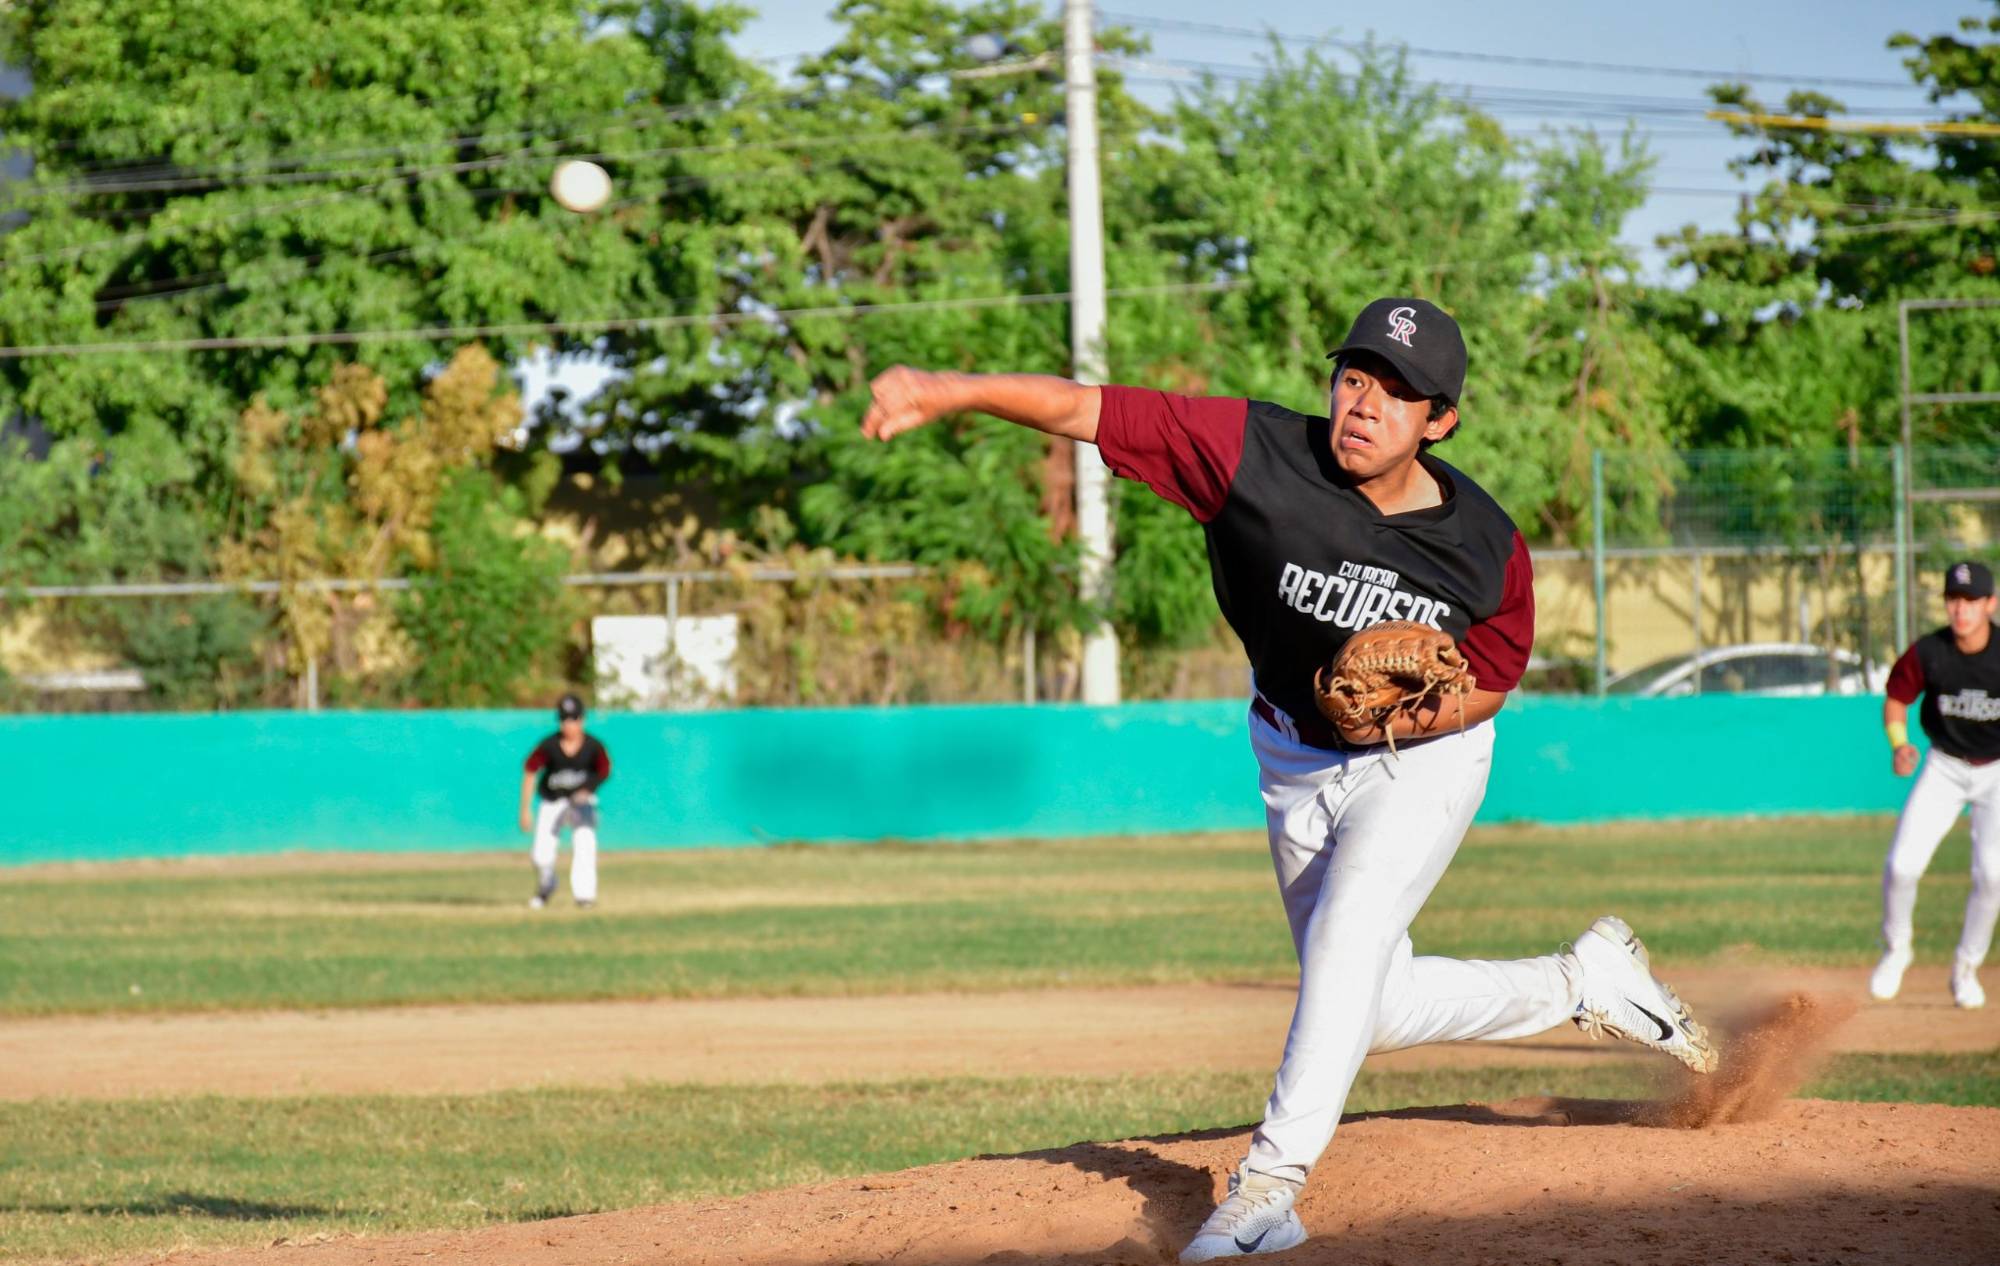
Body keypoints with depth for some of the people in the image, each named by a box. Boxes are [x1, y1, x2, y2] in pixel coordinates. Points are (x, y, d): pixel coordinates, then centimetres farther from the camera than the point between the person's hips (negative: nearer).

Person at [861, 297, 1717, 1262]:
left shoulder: (1487, 548, -23)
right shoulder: (1259, 457, -28)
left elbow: (1494, 679, -5)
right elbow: (1082, 409, -34)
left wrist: (1411, 716, -26)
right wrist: (945, 392, -46)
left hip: (1425, 756, -3)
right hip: (1298, 764, 3)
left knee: (1347, 935, -29)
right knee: (1373, 1010, 13)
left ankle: (1272, 1181, -26)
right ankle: (1583, 982, 36)